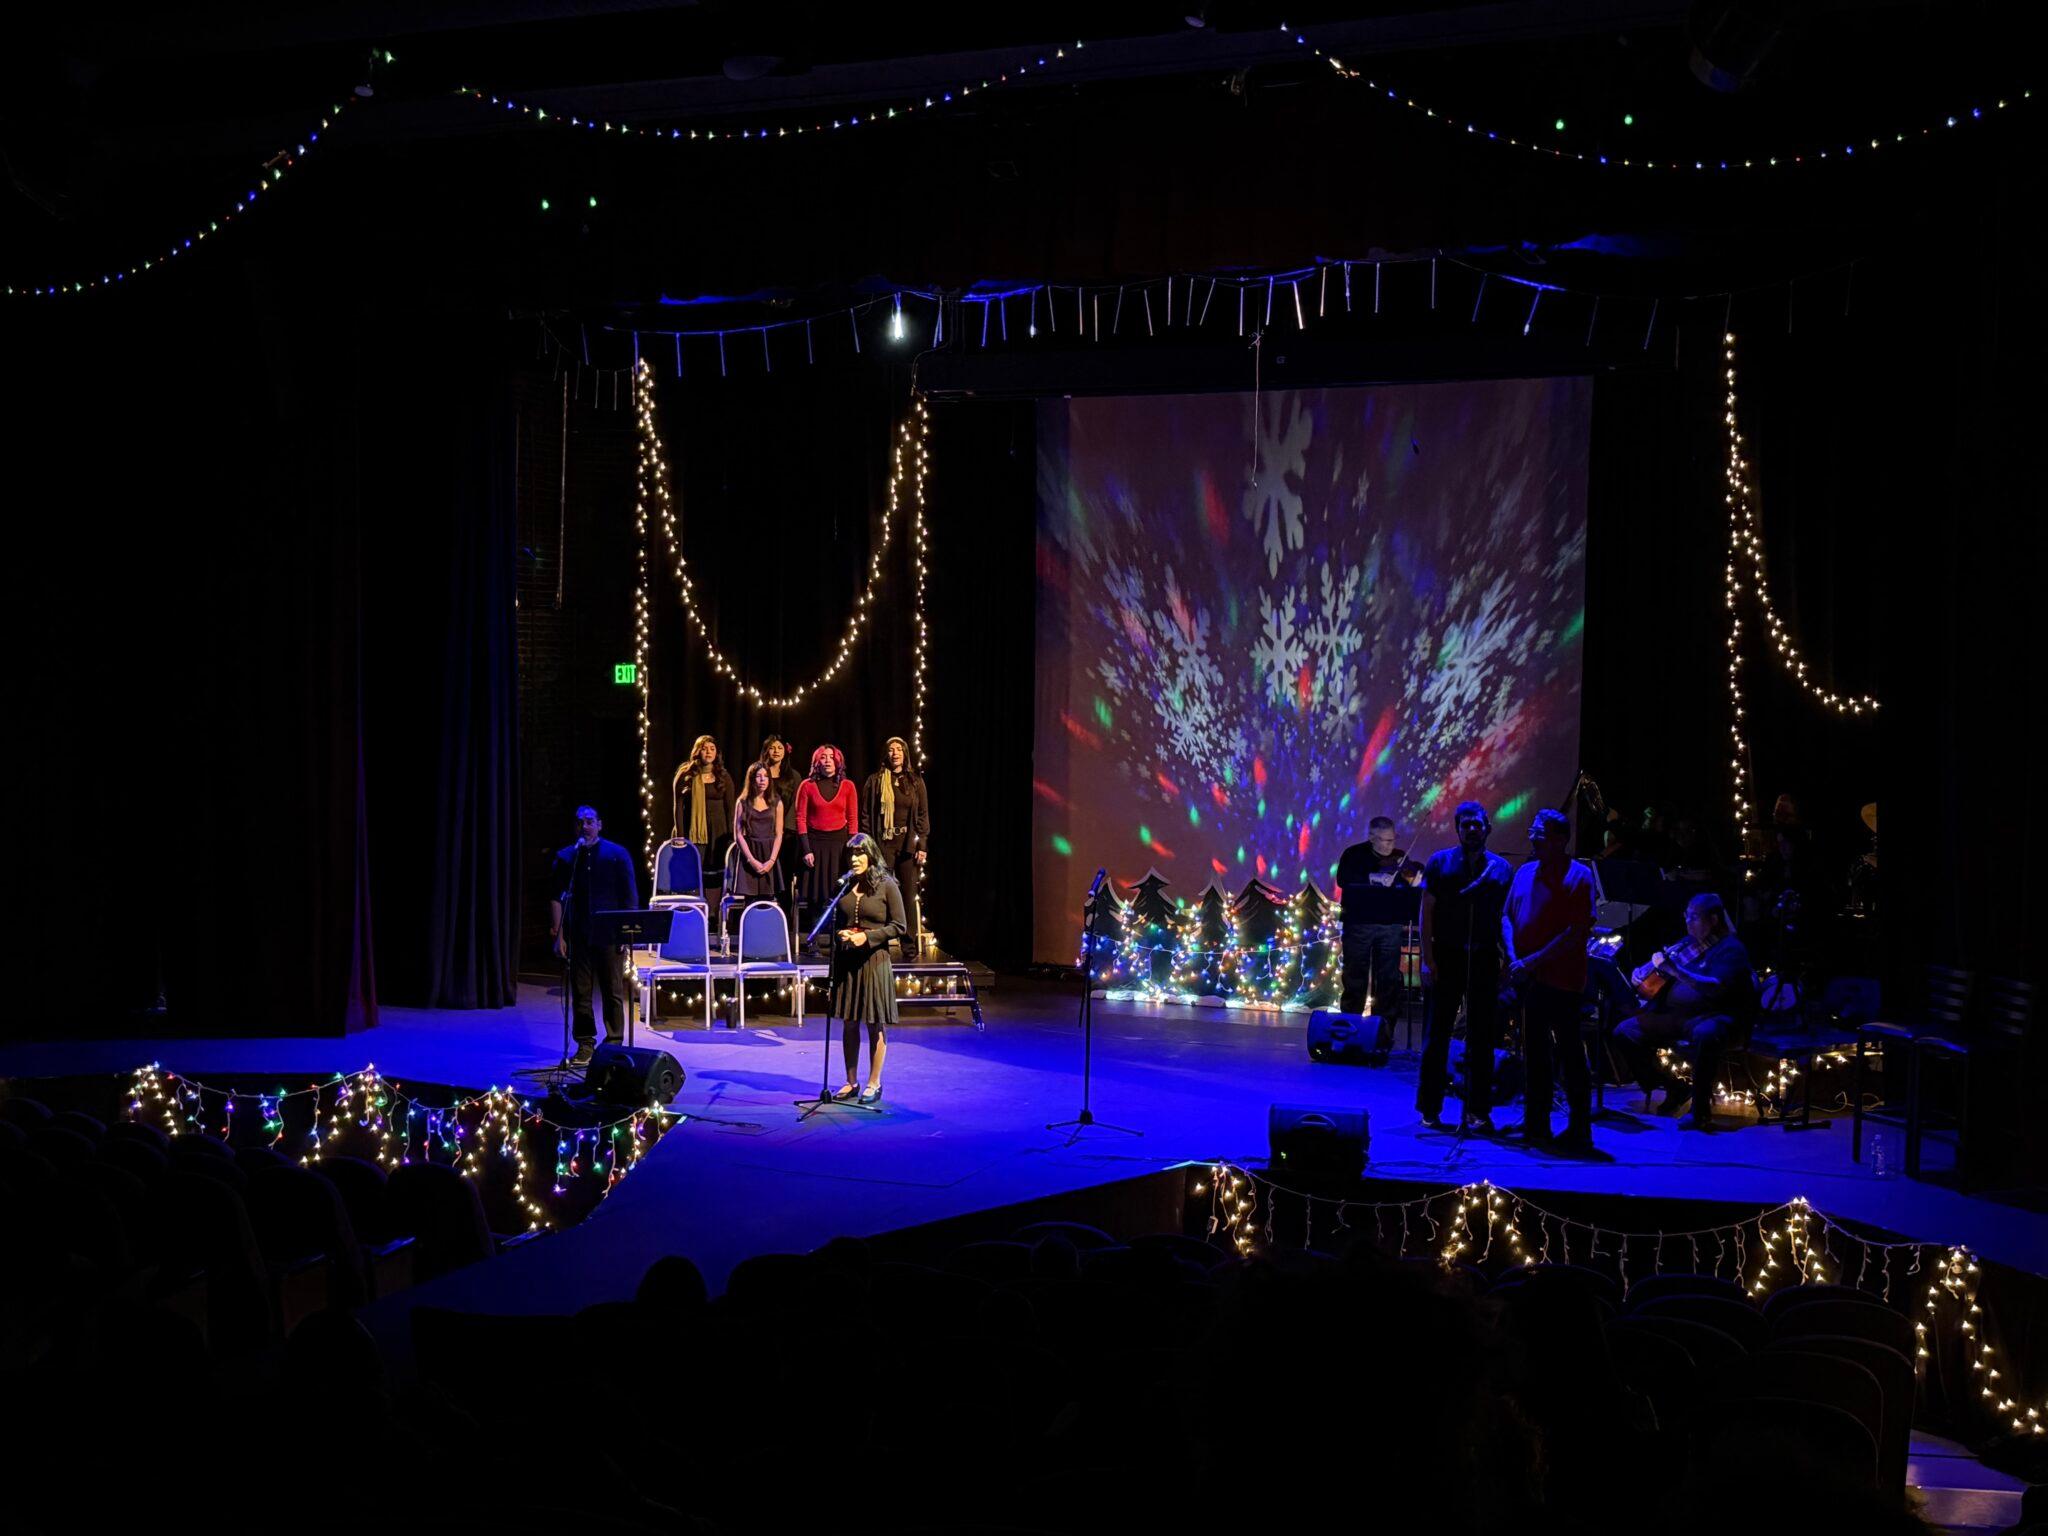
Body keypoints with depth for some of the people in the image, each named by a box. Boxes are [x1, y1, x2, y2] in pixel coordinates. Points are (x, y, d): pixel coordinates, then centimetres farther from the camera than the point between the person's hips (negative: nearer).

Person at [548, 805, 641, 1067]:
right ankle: (585, 1046, 9)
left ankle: (614, 1046, 6)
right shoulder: (566, 857, 9)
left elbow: (630, 897, 2)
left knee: (613, 992, 0)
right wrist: (558, 934, 1)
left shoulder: (617, 855, 3)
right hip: (578, 935, 2)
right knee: (581, 993, 3)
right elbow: (556, 897, 8)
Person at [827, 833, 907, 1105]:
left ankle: (874, 1083, 11)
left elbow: (899, 926, -5)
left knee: (875, 1025, 2)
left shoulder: (887, 886, -5)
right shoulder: (844, 886, 7)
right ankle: (851, 1081, 17)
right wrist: (840, 935, -3)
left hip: (874, 960, -4)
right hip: (846, 960, 4)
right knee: (849, 1023, 8)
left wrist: (868, 937, -15)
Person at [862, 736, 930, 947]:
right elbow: (865, 815, 4)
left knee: (909, 895, 1)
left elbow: (923, 815, 8)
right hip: (883, 844, -1)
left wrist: (922, 844, -1)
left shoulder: (916, 781, 8)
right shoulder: (875, 781, 5)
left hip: (908, 844, 1)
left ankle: (909, 945, 6)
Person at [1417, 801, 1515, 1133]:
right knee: (1436, 1035, 3)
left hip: (1483, 960, 1)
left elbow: (1506, 917, 7)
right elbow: (1427, 911, 0)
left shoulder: (1500, 868, 8)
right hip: (1445, 957, -1)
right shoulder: (1440, 863, 4)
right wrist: (1428, 958, -8)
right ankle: (1430, 1109, 10)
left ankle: (1478, 1111, 11)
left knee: (1482, 1038, 4)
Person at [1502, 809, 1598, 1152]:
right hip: (1526, 980, 6)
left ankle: (1579, 1130, 6)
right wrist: (1513, 958, -4)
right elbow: (1507, 917, 13)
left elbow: (1576, 932, -14)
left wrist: (1533, 961, -17)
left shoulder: (1579, 877, -7)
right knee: (1535, 1053, 12)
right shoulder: (1525, 873, 13)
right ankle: (1535, 1125, 20)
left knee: (1569, 1054, -1)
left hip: (1561, 980, -6)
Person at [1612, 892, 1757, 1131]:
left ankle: (1701, 1111, -28)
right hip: (1673, 1014, 8)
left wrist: (1674, 970, -27)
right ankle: (1674, 1090, 6)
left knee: (1705, 1035, -42)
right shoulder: (1687, 943, 18)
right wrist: (1655, 967, 0)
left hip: (1714, 1016, -8)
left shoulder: (1730, 948, -5)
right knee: (1625, 1032, -7)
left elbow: (1716, 987, -23)